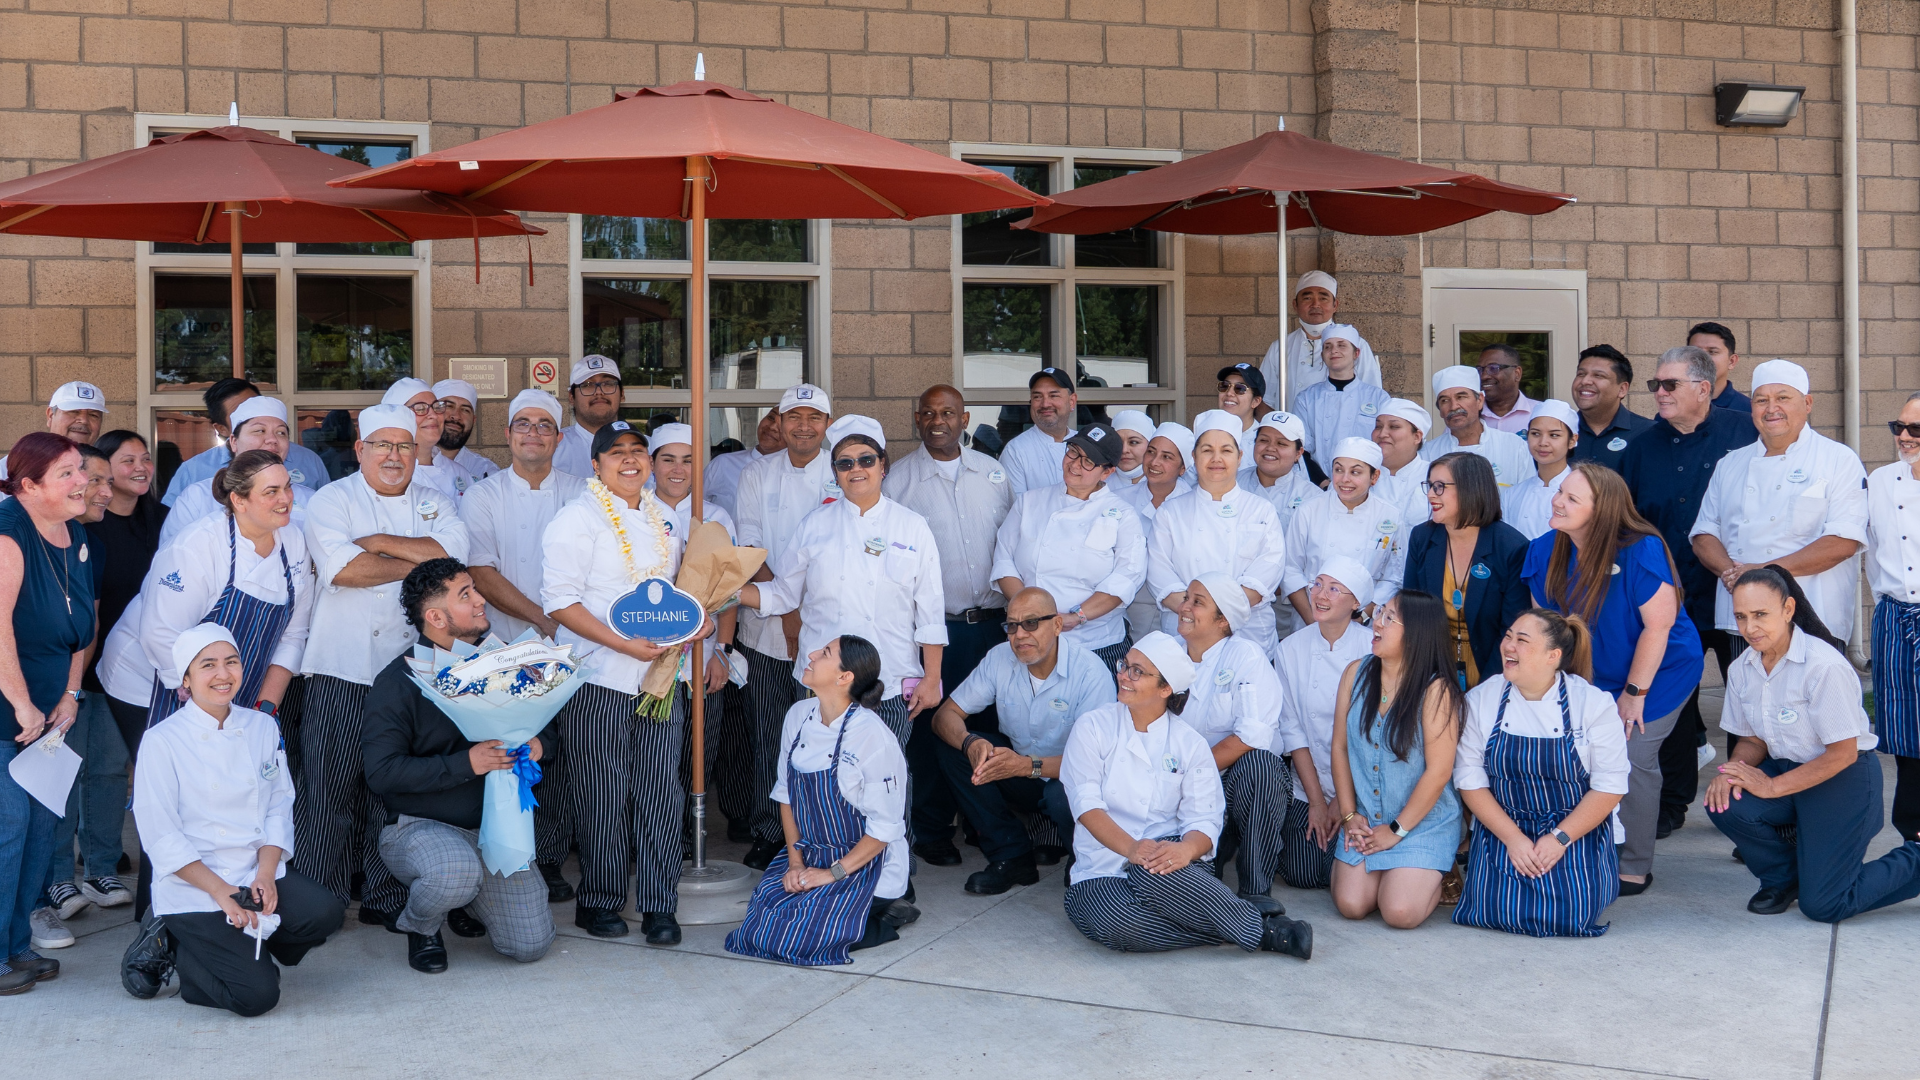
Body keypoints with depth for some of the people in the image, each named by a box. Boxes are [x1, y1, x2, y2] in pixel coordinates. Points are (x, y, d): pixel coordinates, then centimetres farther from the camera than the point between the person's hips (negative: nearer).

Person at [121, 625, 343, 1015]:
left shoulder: (263, 727, 8)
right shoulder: (162, 742, -6)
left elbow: (279, 808, 6)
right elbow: (161, 839, -9)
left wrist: (264, 877, -10)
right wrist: (221, 892, -17)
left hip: (256, 875, 5)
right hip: (191, 887, -5)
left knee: (325, 911, -25)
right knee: (257, 993, -20)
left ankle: (239, 946, 2)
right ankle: (174, 948, 8)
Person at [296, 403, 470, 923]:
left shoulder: (436, 503, 15)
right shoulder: (332, 500, 3)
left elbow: (455, 549, -6)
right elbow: (342, 569, -14)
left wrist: (381, 542, -9)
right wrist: (421, 561, -6)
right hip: (343, 670, -3)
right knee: (330, 789, -1)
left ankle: (387, 899, 18)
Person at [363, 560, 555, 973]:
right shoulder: (398, 681, -12)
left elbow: (543, 717, 20)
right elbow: (381, 771, -20)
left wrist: (537, 741, -5)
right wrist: (465, 763, -26)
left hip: (492, 826, 5)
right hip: (418, 826, -5)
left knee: (531, 945, -4)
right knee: (458, 871, -39)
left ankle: (460, 901, 27)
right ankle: (419, 924, -3)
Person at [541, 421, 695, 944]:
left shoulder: (663, 517, 15)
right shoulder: (577, 519, -6)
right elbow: (560, 601, -13)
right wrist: (624, 644, -20)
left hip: (660, 676, 6)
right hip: (599, 681, -5)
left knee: (661, 792, 4)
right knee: (604, 796, 1)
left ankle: (659, 906, 12)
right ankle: (599, 902, 16)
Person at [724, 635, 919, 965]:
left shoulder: (872, 734, -21)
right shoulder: (799, 716, -2)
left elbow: (886, 826, -17)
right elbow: (786, 793, 8)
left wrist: (833, 873, -16)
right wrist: (796, 861, -1)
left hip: (865, 865, -6)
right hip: (810, 854, 7)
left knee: (793, 937, -20)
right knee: (759, 921, -11)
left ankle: (884, 921, 2)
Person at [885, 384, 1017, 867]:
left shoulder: (993, 472, 10)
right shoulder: (899, 478, 0)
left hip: (991, 622, 3)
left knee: (988, 723, 8)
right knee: (931, 730, -1)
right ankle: (931, 830, 12)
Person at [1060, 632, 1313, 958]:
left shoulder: (1189, 744, 6)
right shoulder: (1092, 728, 4)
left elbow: (1203, 821, -3)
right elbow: (1087, 804, -8)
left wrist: (1185, 849, -28)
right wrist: (1130, 848, -28)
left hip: (1167, 860, 0)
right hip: (1102, 872, 0)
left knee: (1153, 874, -39)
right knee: (1117, 922, -35)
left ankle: (1259, 926, -25)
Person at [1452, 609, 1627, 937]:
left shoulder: (1594, 703, -10)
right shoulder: (1479, 700, -5)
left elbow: (1610, 786, -8)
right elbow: (1470, 780, -4)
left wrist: (1561, 839, -16)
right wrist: (1513, 839, -13)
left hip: (1578, 833, -1)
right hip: (1504, 830, 1)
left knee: (1572, 915, -20)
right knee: (1493, 910, -20)